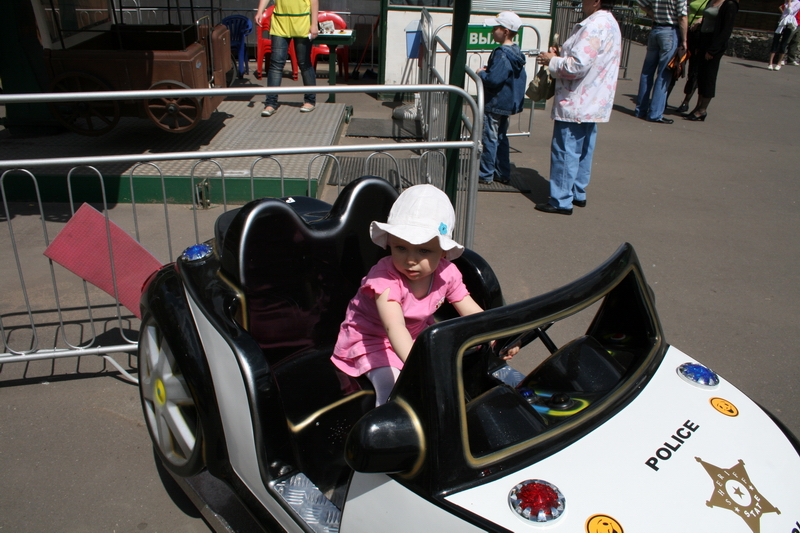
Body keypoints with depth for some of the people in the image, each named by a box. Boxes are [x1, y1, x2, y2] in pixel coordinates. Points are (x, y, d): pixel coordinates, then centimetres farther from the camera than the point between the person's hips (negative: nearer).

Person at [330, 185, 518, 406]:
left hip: (416, 336, 6)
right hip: (371, 339, -6)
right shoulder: (385, 277, -35)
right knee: (392, 388, -27)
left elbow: (472, 312, -11)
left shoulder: (447, 274, -15)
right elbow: (394, 327, -48)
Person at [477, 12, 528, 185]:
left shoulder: (502, 54, -21)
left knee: (489, 138, 1)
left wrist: (481, 73, -9)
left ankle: (486, 174, 10)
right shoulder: (516, 52, 8)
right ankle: (503, 173, 23)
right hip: (508, 103, 9)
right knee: (501, 138, 17)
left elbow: (493, 79, -29)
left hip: (495, 104, -9)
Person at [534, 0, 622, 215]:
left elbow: (577, 66, -25)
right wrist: (562, 55, 8)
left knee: (565, 152, -3)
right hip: (592, 104, 11)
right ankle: (578, 194, 27)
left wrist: (552, 61, -10)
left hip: (575, 104, -10)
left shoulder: (594, 26, -19)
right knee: (583, 151, 17)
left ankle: (561, 201, 2)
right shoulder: (610, 24, 14)